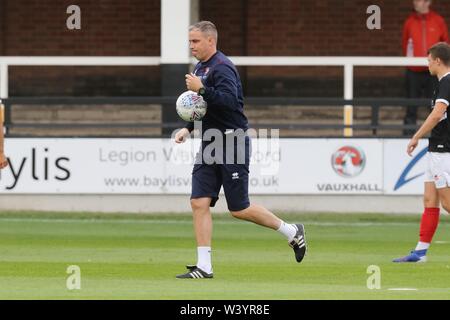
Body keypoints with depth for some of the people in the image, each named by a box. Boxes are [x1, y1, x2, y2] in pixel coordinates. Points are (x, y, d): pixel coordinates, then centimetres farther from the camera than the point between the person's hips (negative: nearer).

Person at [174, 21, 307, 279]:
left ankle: (292, 232, 16)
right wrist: (188, 129, 14)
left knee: (239, 209, -3)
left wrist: (201, 89, -27)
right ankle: (204, 267, -2)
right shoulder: (201, 68, 15)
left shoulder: (222, 67, -15)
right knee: (199, 202, -3)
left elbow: (230, 101, -29)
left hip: (232, 142, -9)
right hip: (210, 144, 9)